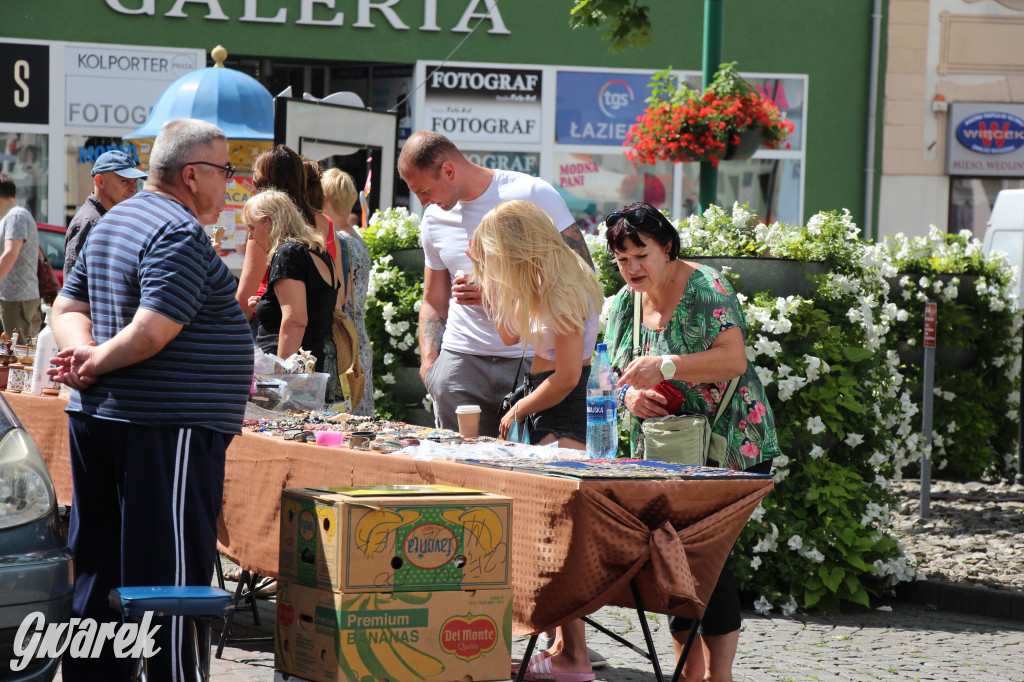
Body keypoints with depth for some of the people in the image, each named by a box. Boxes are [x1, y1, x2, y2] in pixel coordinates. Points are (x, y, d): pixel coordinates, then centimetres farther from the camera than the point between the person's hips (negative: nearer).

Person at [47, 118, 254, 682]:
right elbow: (153, 332, -23)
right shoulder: (181, 234, -14)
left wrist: (84, 350, -1)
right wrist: (97, 362, -9)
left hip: (95, 419, 10)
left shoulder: (110, 223, 17)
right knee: (173, 570, -5)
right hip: (164, 424, -10)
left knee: (99, 566, 13)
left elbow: (67, 308, 17)